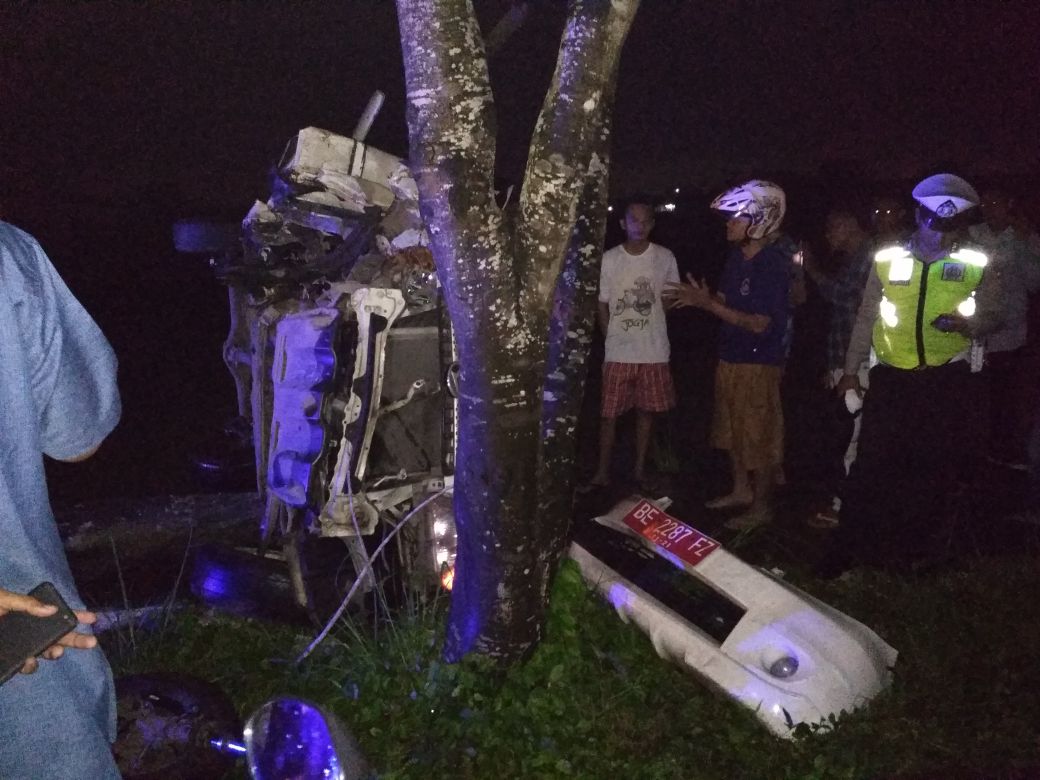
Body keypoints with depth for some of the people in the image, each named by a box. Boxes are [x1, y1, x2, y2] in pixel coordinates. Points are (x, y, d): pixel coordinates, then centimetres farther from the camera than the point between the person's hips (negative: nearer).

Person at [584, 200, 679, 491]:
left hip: (654, 352, 1)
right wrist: (613, 336, 0)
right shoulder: (609, 259, -3)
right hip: (618, 352, -1)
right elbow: (601, 304, 4)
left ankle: (640, 469, 24)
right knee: (609, 413, 2)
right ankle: (603, 472, 14)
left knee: (646, 411, 10)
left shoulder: (665, 258, -1)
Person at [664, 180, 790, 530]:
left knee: (758, 436, 5)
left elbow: (760, 323, -21)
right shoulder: (736, 256, 4)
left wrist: (708, 304, -24)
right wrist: (701, 298, -8)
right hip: (729, 357, 8)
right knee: (732, 431, 19)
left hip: (759, 363, -8)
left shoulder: (775, 264, -19)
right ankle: (741, 490, 37)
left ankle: (761, 505, 19)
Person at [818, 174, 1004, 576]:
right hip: (891, 378, 0)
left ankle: (910, 549, 25)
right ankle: (848, 547, 8)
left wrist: (968, 324, -16)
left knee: (936, 468, 8)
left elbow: (992, 316, 7)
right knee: (871, 463, -2)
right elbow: (866, 318, 9)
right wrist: (851, 371, 8)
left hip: (947, 381, 1)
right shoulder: (888, 260, 4)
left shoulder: (975, 265, 2)